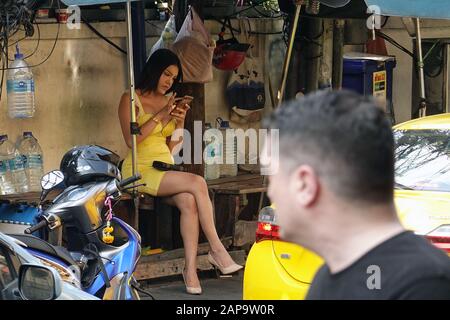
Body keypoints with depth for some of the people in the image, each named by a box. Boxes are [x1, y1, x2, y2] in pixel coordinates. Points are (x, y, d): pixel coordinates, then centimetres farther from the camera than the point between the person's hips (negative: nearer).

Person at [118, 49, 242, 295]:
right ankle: (216, 249, -23)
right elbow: (131, 139, -12)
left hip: (165, 169, 5)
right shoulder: (131, 99, 2)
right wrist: (160, 116, -13)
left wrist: (180, 122, 1)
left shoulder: (169, 103, 18)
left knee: (189, 202, -30)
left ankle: (190, 269, -35)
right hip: (140, 171, -5)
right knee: (197, 183, -28)